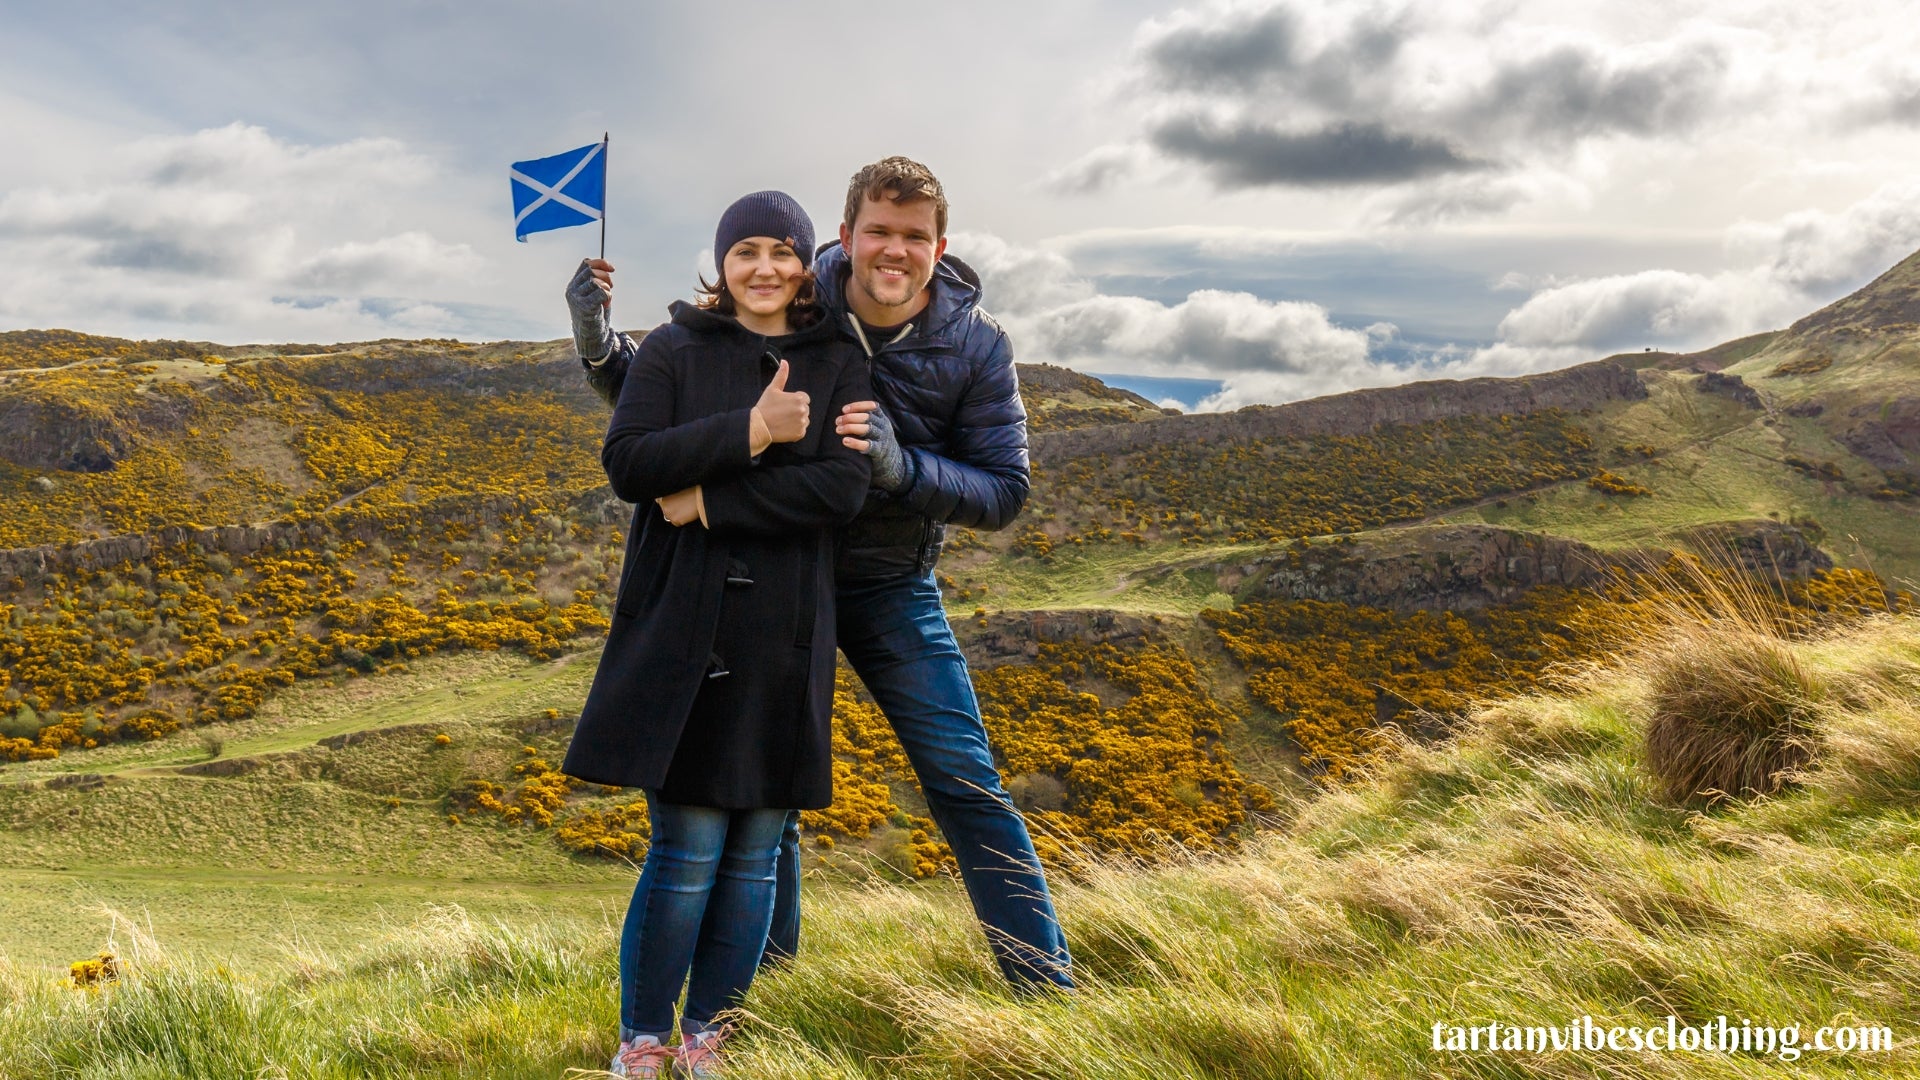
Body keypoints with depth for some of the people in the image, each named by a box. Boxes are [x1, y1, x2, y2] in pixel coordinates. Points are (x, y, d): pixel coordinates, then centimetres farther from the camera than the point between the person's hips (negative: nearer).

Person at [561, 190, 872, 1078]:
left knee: (755, 853, 6)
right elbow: (627, 463, -7)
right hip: (683, 630, -2)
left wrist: (711, 501, -12)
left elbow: (843, 487, -7)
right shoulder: (671, 352, 6)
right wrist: (749, 432, -16)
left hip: (783, 638, 2)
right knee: (687, 850, -4)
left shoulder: (838, 366, 7)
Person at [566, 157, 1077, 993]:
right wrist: (597, 342, -21)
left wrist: (902, 466, -31)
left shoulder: (976, 344, -11)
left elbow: (1004, 491, -13)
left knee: (966, 785, -4)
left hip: (893, 589, -1)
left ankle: (1047, 986, 8)